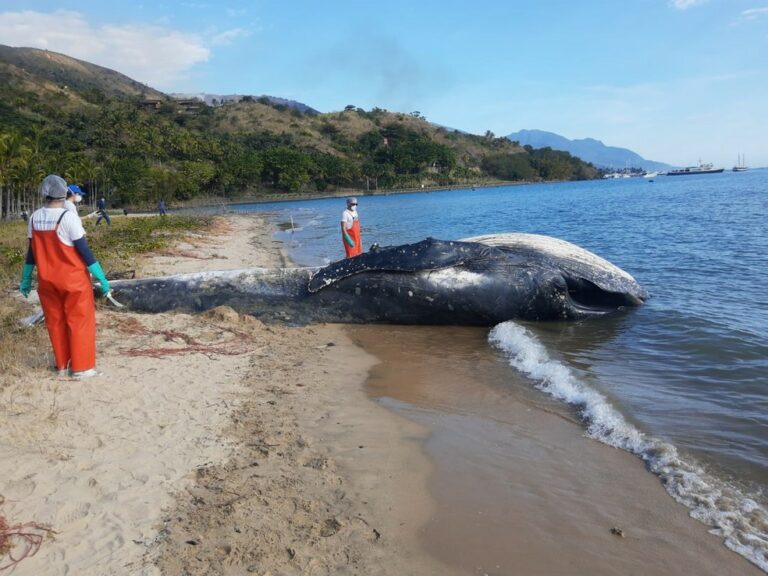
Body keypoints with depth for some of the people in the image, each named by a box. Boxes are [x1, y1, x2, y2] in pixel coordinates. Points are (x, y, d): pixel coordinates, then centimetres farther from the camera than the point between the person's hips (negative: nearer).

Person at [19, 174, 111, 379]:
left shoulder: (34, 218, 1)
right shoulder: (68, 217, -17)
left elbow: (32, 252, 7)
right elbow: (84, 250, -16)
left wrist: (26, 279, 17)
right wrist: (101, 278, -11)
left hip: (47, 280, 6)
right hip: (73, 279, -6)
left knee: (55, 322, 15)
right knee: (80, 321, 4)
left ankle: (62, 365, 25)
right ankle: (81, 367, 8)